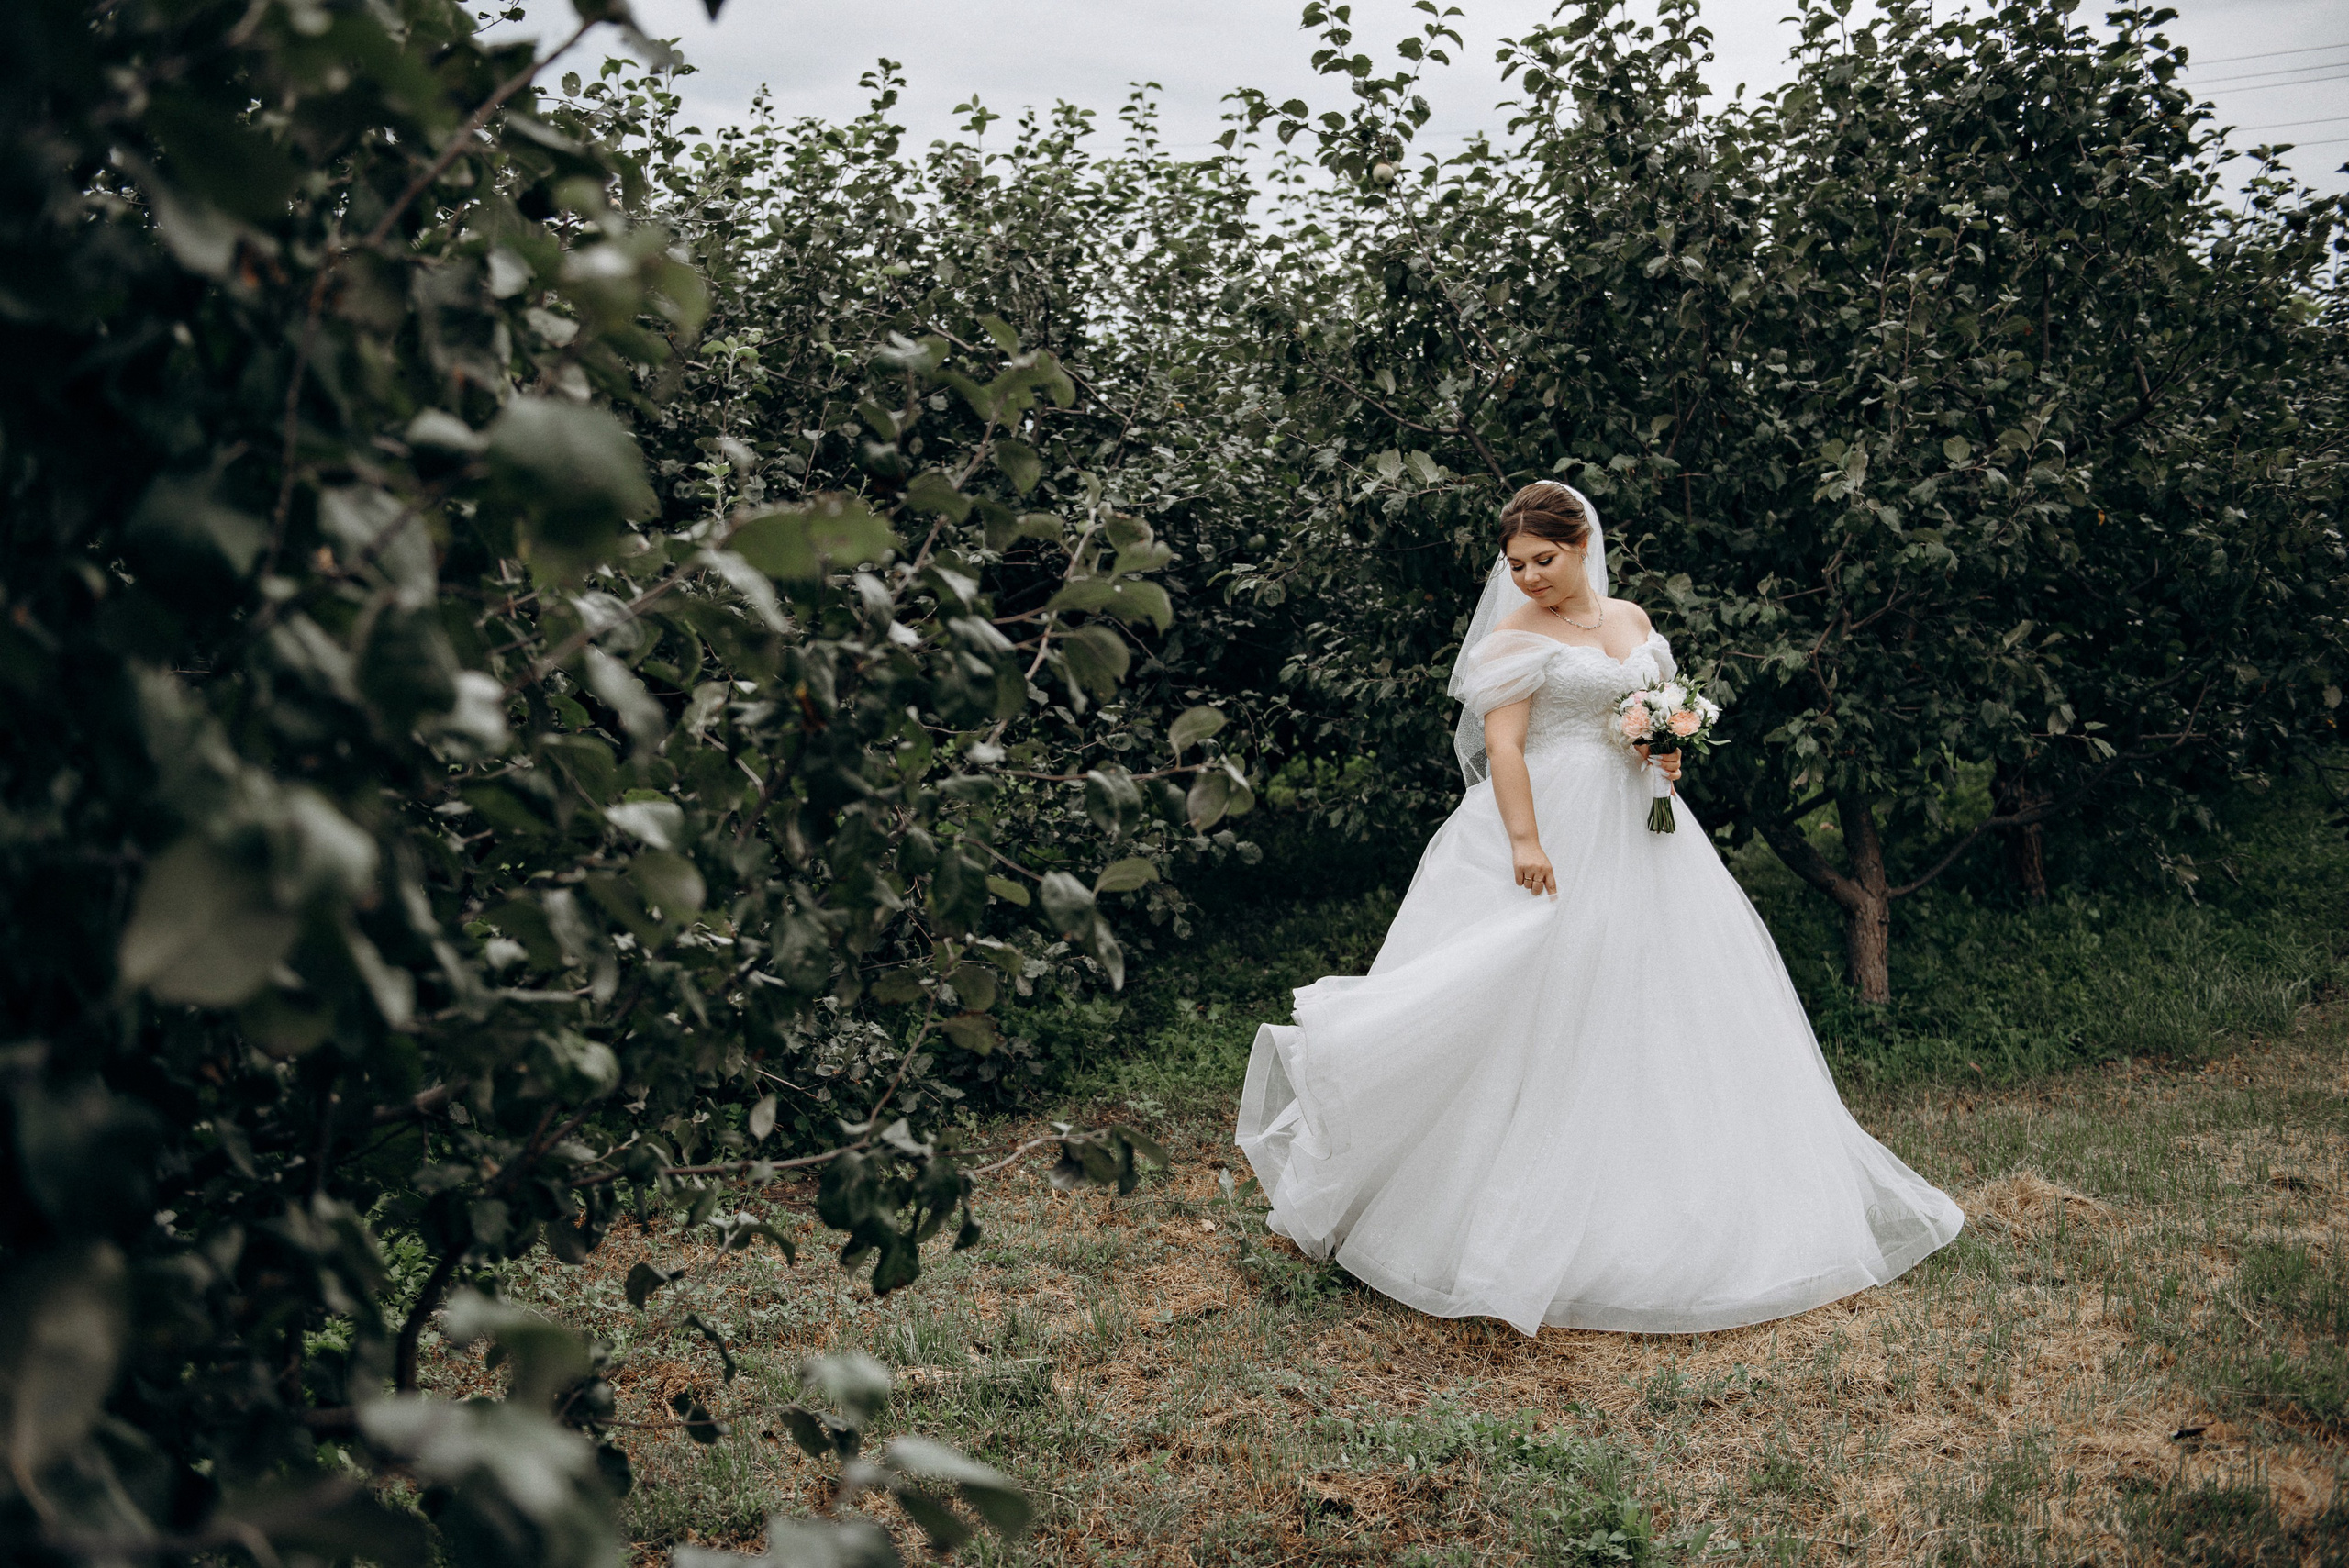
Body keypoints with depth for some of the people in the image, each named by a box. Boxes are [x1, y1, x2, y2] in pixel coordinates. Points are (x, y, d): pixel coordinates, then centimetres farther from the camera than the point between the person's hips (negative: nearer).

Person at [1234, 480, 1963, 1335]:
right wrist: (1525, 841, -25)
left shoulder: (1632, 619, 13)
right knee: (1551, 1001, -7)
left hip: (1637, 831, 6)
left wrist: (1668, 750, -1)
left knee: (1657, 998, 8)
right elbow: (1502, 744, -14)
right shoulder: (1516, 636, -5)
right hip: (1558, 832, -6)